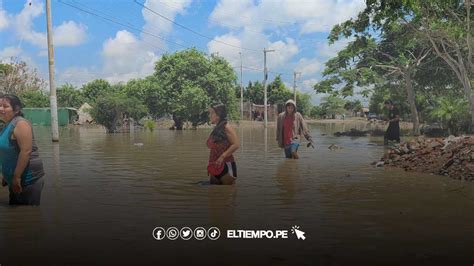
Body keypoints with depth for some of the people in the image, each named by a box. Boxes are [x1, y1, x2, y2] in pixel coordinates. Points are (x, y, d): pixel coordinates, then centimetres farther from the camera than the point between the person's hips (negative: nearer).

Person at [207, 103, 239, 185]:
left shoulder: (227, 127, -9)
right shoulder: (216, 129, 14)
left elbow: (236, 144, -18)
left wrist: (222, 157, -20)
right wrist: (211, 165, 13)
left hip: (226, 165, -8)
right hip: (215, 167, 8)